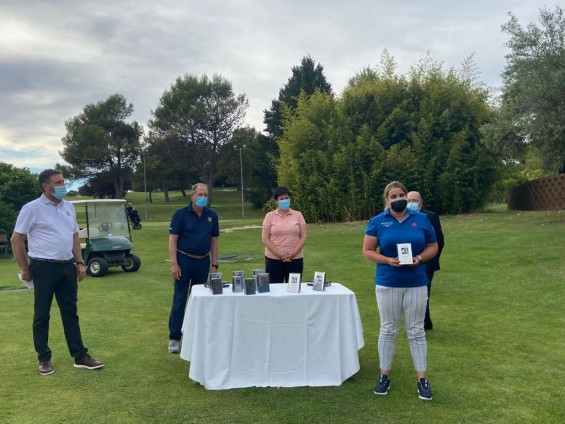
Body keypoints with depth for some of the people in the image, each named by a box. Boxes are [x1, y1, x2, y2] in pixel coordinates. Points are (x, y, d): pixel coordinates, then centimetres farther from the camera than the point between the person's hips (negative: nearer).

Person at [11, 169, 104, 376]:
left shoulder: (69, 207, 10)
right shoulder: (32, 208, -9)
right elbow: (16, 239, -6)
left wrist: (79, 262, 10)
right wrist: (25, 269, -5)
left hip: (67, 267, 6)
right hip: (44, 268, -5)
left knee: (70, 313, 10)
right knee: (42, 316, 6)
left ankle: (80, 356, 16)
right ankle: (44, 359, 17)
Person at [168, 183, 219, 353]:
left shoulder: (212, 216, 4)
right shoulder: (180, 214, -7)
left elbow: (214, 241, 9)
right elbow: (172, 239, -8)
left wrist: (215, 264, 5)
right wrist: (174, 264, -14)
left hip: (203, 262, 4)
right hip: (184, 261, -4)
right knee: (179, 299, -2)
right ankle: (174, 338, 4)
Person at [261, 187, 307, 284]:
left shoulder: (298, 215, 5)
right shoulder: (270, 216, 1)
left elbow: (303, 236, 1)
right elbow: (265, 238, -4)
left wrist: (293, 253, -13)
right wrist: (279, 254, -14)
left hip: (295, 259, 1)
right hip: (273, 259, -1)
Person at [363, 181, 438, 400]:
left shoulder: (421, 219, 3)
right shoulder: (377, 221, -1)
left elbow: (433, 247, 8)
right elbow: (367, 251, -1)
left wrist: (420, 258, -12)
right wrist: (388, 260, -17)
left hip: (416, 284, 1)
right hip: (387, 284, -1)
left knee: (416, 331, 7)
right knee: (388, 330, 8)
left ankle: (422, 379, 15)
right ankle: (384, 376, 20)